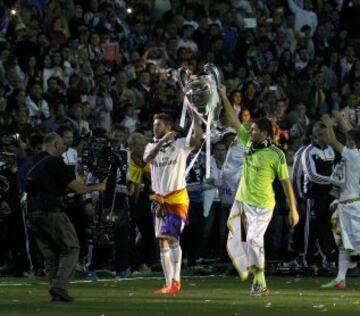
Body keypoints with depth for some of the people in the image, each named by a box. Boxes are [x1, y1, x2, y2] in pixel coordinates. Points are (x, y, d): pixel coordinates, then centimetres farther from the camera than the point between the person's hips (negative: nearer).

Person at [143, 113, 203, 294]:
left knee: (172, 237, -17)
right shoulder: (151, 146, 10)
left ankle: (175, 281, -16)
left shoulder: (181, 144, -2)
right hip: (159, 199, 6)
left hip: (177, 198, -6)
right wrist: (162, 141, -24)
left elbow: (198, 136, -20)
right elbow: (147, 159, -13)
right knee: (163, 241, 6)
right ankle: (169, 284, 11)